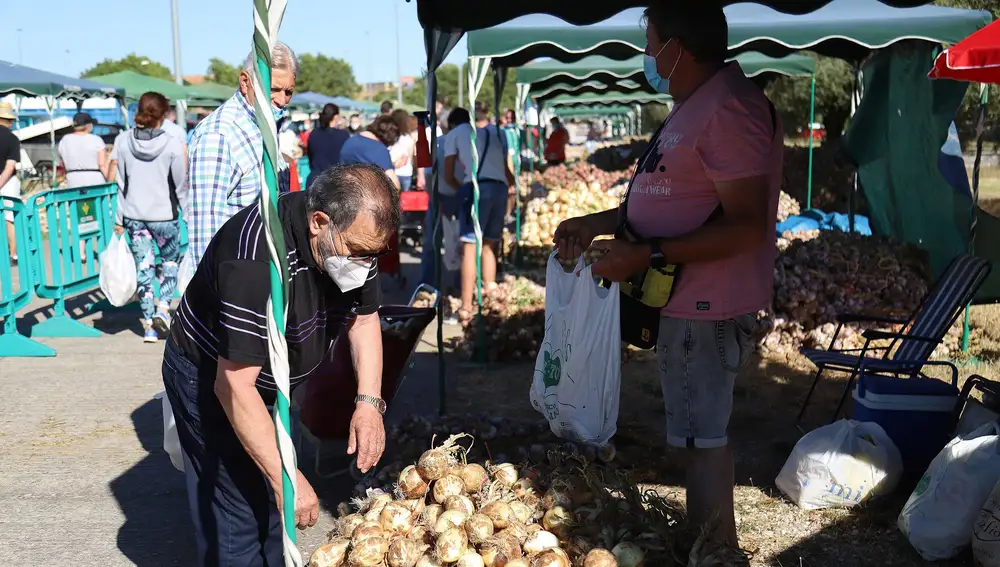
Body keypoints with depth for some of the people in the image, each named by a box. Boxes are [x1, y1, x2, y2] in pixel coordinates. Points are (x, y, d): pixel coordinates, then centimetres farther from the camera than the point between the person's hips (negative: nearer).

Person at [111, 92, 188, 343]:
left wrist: (118, 218, 8)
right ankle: (163, 308, 0)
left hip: (134, 215, 3)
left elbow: (120, 183, 2)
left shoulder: (122, 141, -2)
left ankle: (149, 325, 11)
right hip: (164, 214, -2)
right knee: (170, 260, 19)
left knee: (144, 268, 9)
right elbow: (181, 186, -6)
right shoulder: (172, 144, -12)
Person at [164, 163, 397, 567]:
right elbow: (235, 385, -35)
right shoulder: (260, 257, -38)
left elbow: (364, 319, 0)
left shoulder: (354, 233, -15)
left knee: (274, 504, 17)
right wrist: (286, 476, -34)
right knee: (239, 513, -6)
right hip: (211, 377, -7)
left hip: (269, 378, 7)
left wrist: (369, 402, -12)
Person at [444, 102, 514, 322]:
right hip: (499, 189, 4)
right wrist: (513, 183, 45)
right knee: (489, 245, 16)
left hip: (475, 189, -4)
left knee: (470, 248, -6)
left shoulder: (456, 133, 16)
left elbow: (449, 175, 14)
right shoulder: (498, 132, 24)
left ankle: (466, 308, -11)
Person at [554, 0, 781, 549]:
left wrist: (647, 255, -24)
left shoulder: (727, 110, -20)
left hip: (707, 308, -11)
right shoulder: (694, 106, 14)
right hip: (687, 301, 11)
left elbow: (745, 227, -24)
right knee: (701, 434, 19)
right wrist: (595, 224, 12)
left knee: (703, 440, -2)